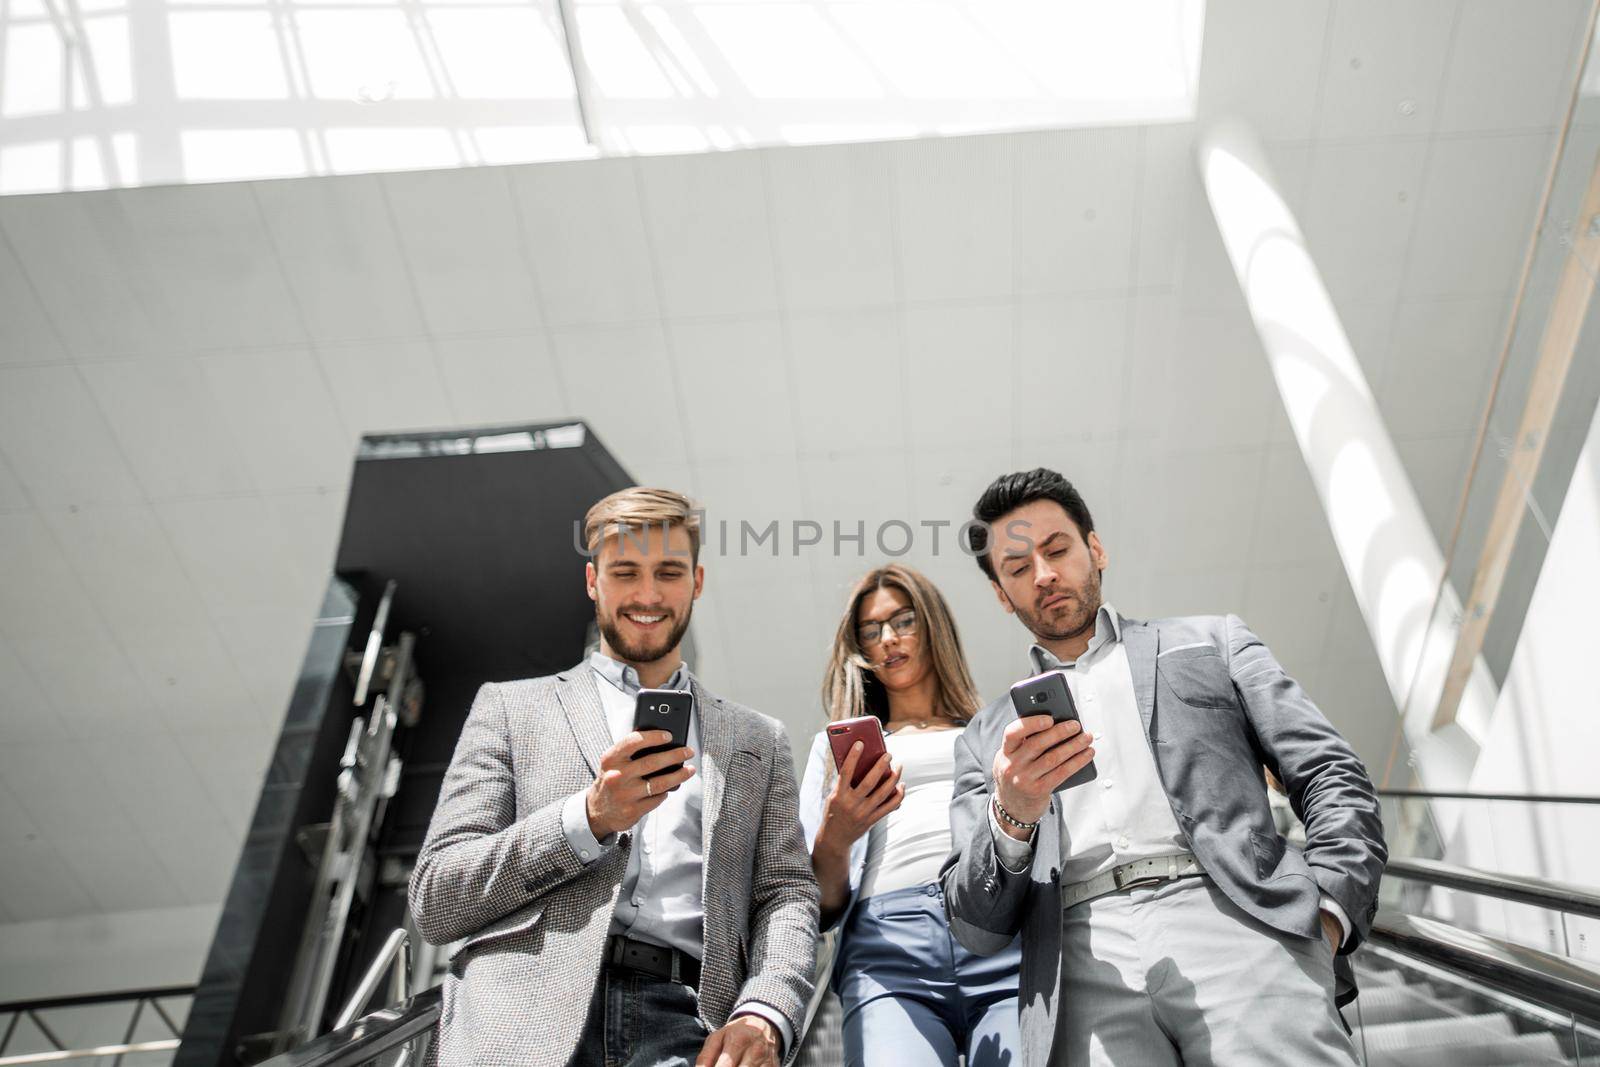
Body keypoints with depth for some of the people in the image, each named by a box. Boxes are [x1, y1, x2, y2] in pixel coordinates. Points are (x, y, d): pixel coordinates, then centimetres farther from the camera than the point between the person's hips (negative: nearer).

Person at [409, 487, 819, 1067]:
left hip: (685, 1019, 3)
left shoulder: (758, 740, 18)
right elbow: (433, 902, 5)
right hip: (526, 1016, -2)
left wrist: (763, 1016, -11)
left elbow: (788, 895, 10)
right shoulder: (509, 707, 12)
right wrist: (588, 818, -11)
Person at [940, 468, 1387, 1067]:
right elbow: (977, 929, 11)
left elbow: (1335, 781, 11)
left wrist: (1325, 917, -6)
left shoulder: (1211, 642, 20)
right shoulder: (986, 737, 20)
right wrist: (1010, 818, -8)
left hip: (1230, 919, 0)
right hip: (1083, 961, 1)